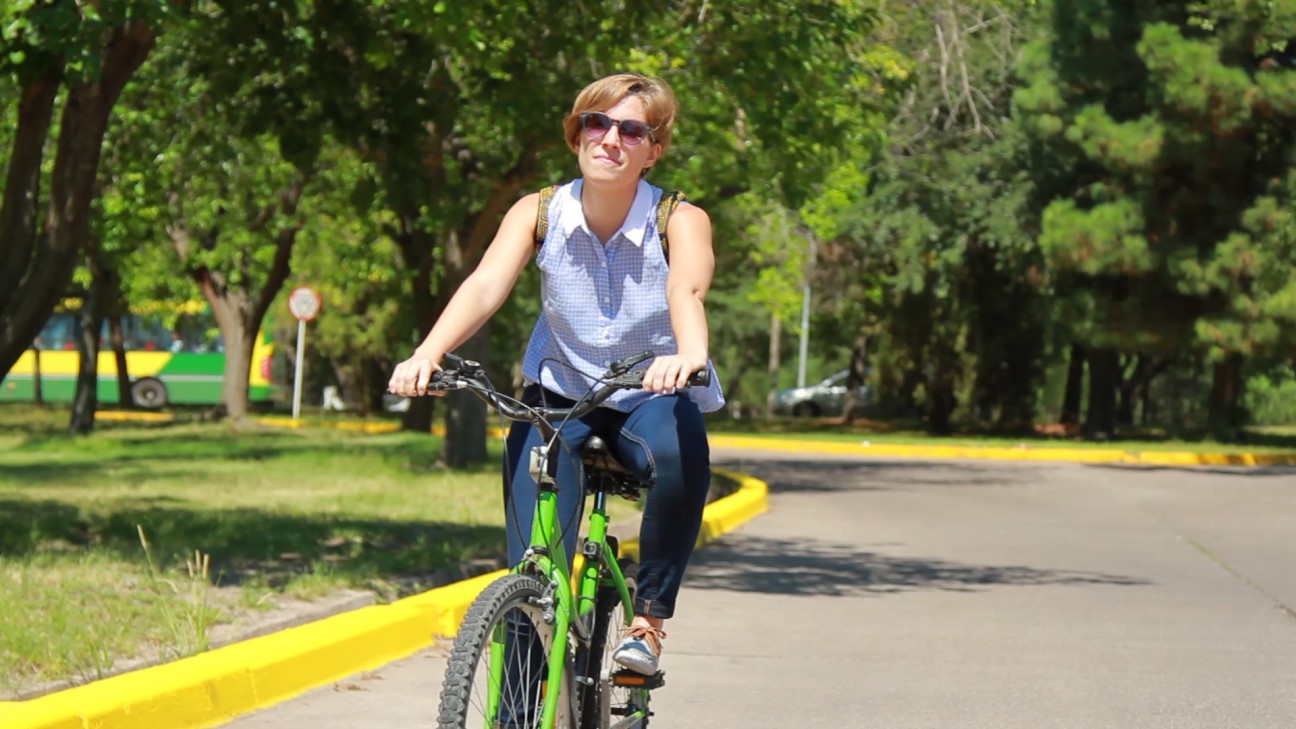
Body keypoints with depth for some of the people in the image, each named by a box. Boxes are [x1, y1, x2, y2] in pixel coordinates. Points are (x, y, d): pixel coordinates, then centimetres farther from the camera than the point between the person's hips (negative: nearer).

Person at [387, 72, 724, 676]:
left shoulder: (680, 221, -13)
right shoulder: (538, 213, -8)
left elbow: (687, 289, -34)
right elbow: (486, 285, -24)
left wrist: (689, 354, -58)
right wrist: (427, 354, -43)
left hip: (651, 399, -1)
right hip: (560, 392, 1)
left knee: (682, 456, -36)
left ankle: (650, 618, -17)